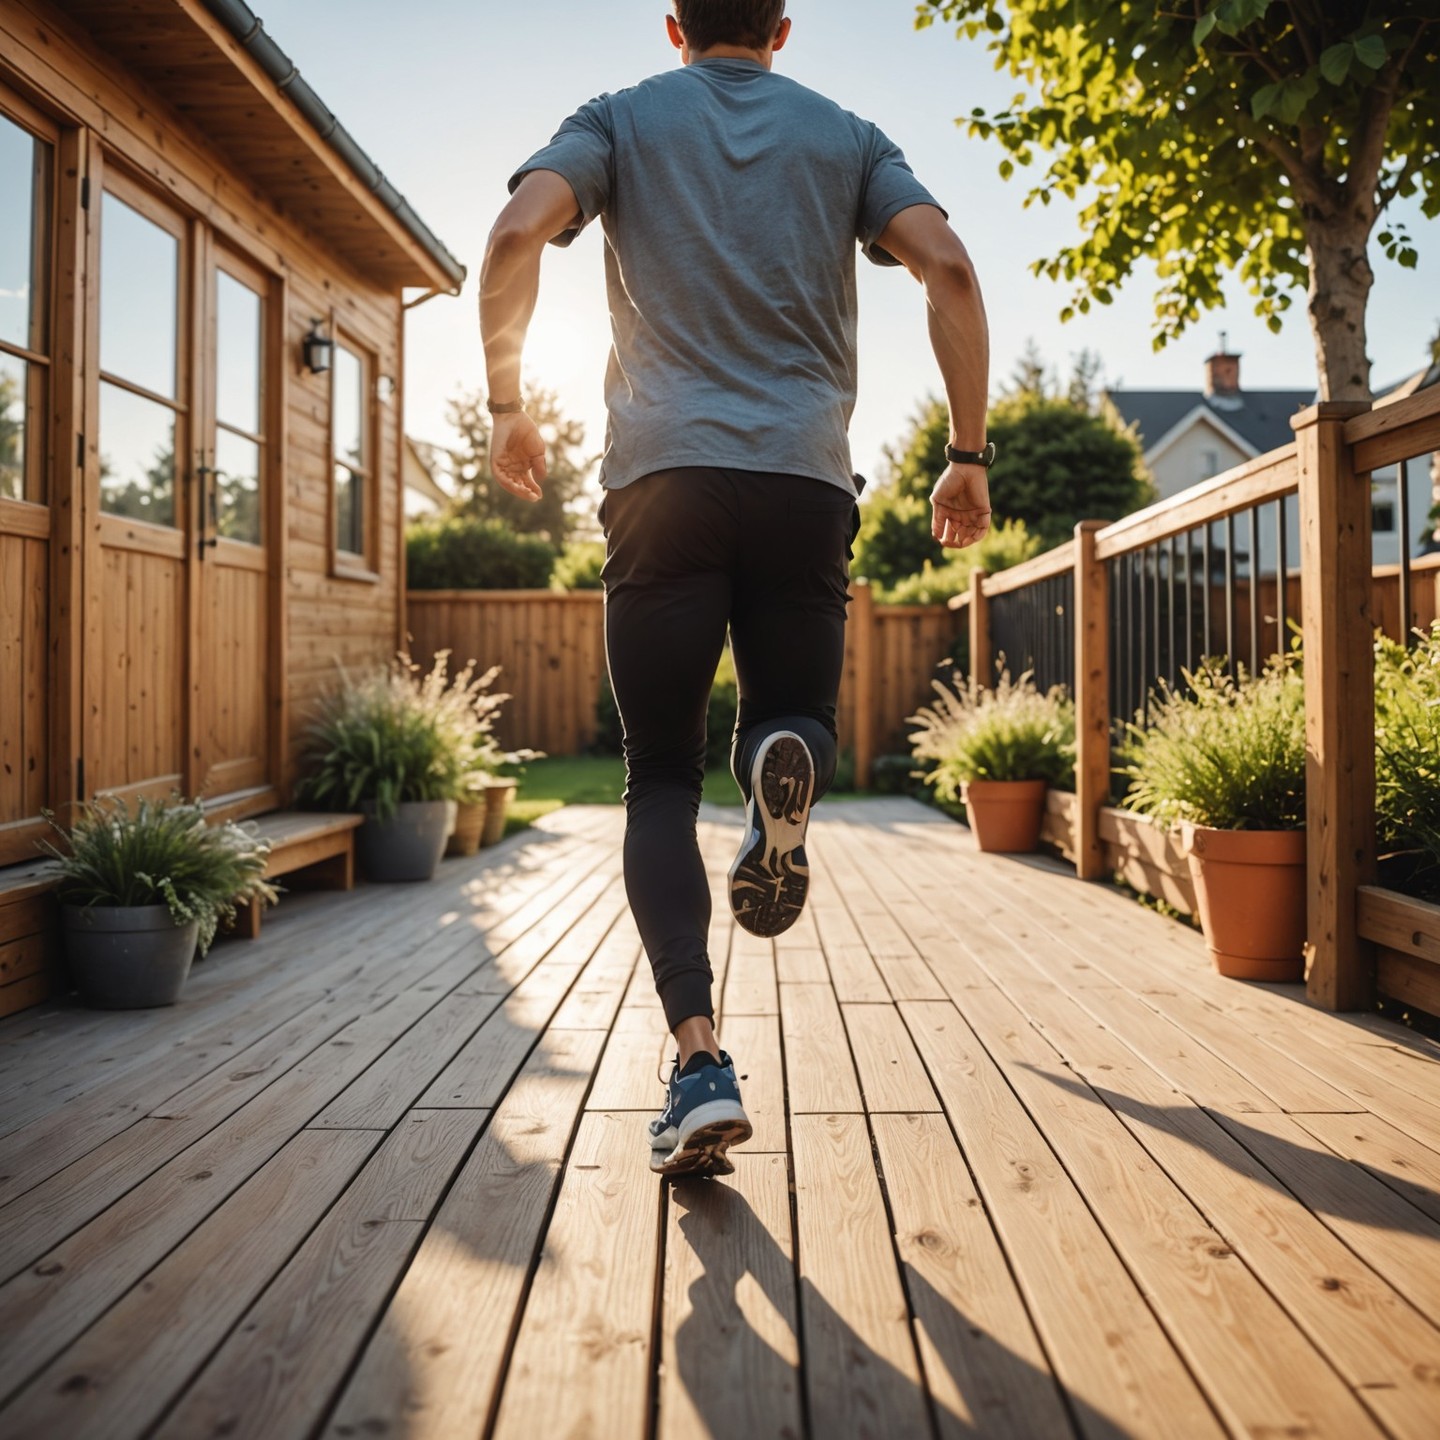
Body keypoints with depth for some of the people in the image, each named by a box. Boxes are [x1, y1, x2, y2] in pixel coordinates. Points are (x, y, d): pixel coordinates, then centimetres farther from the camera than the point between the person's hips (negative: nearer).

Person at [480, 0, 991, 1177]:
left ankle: (700, 1058, -9)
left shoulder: (624, 119, 16)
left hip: (664, 479, -1)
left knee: (663, 777, 4)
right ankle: (788, 759, -21)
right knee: (794, 714, 18)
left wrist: (506, 402, 6)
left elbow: (518, 232, -3)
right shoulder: (843, 134, 18)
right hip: (807, 481, 1)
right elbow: (947, 266, 2)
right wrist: (970, 454, 5)